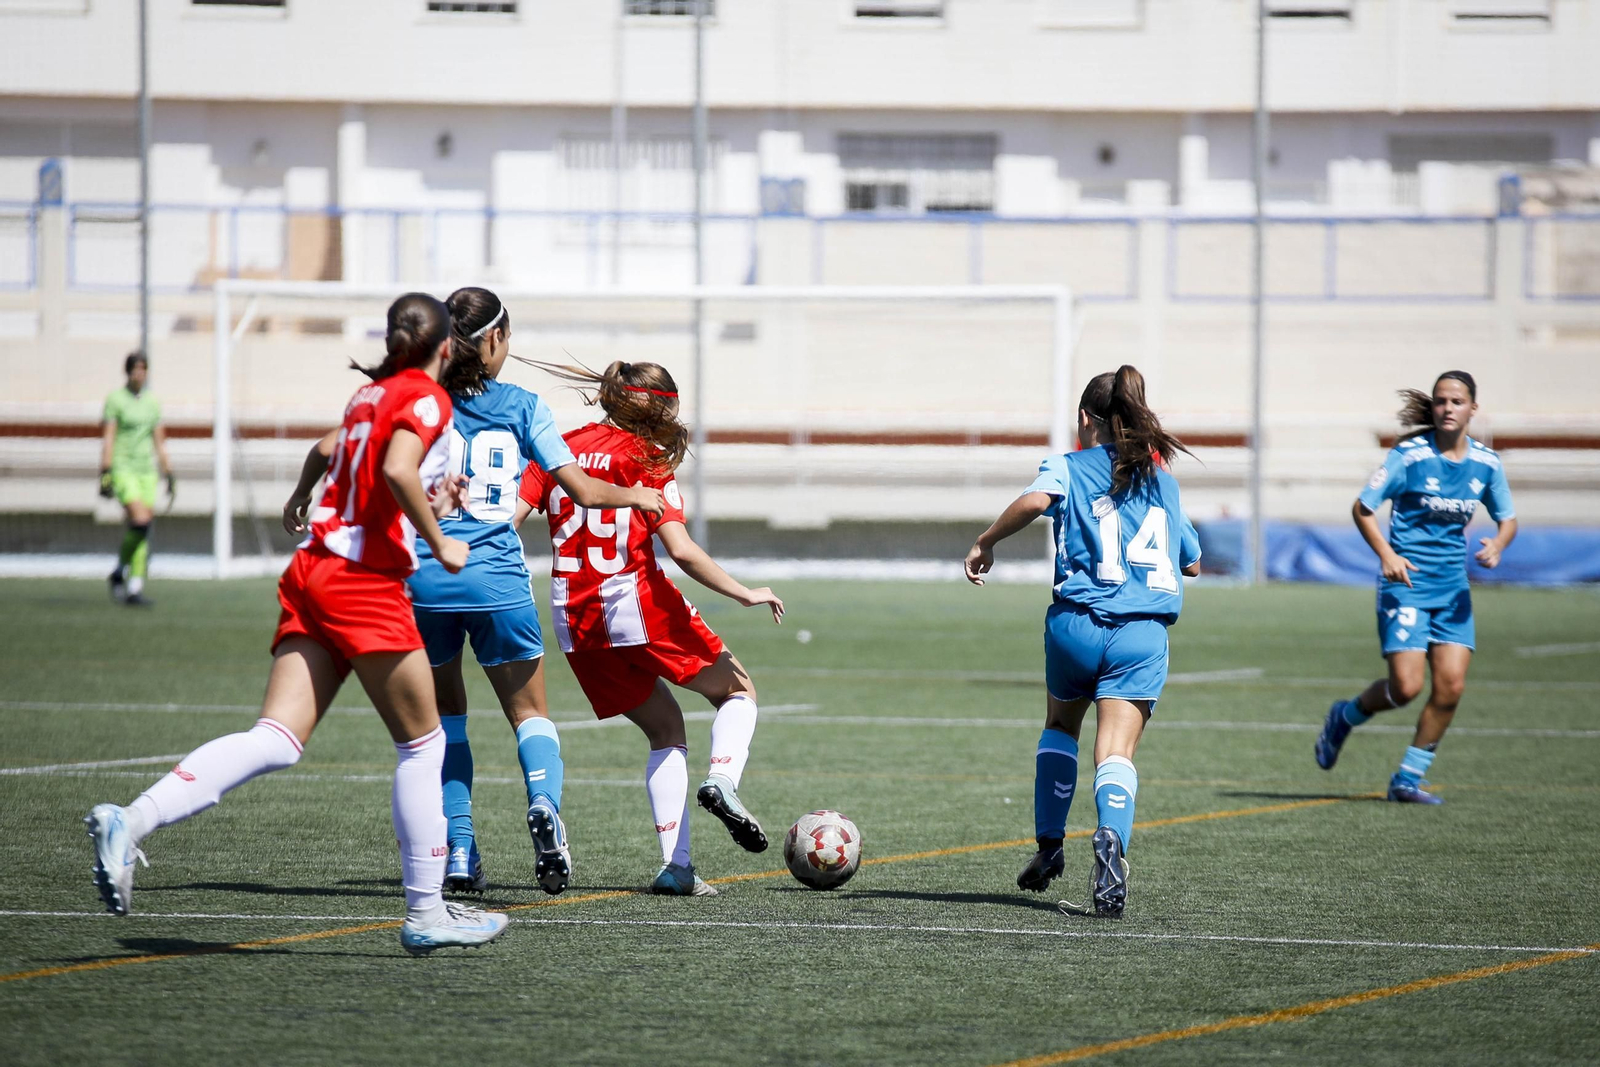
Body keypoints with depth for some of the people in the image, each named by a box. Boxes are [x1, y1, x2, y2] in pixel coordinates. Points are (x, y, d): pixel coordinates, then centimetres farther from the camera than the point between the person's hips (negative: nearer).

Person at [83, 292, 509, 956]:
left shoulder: (370, 393, 21)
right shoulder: (428, 398, -3)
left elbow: (327, 448, 40)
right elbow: (398, 471, -21)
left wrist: (303, 494, 61)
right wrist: (440, 545, -10)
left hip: (311, 572, 7)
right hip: (366, 581, -7)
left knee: (276, 740, -6)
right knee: (423, 745, 6)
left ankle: (128, 823, -23)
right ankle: (425, 913, 8)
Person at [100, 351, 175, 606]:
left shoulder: (152, 403, 13)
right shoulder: (115, 399, -2)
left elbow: (159, 443, 17)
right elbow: (107, 439, -7)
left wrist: (170, 476, 13)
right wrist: (105, 473, -15)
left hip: (147, 470, 5)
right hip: (123, 468, -5)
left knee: (143, 536, 0)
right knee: (140, 522, -20)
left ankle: (135, 589, 4)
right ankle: (119, 573, 0)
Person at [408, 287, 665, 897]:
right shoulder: (521, 406, 4)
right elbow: (583, 490, 3)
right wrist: (635, 496, 20)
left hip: (424, 576, 1)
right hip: (497, 582, -1)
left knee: (444, 712, 18)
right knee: (529, 712, 11)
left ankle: (460, 851, 9)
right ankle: (544, 801, -20)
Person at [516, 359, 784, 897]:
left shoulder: (561, 450, 8)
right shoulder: (646, 461, -6)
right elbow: (682, 551, -15)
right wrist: (745, 594, -9)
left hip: (574, 617, 5)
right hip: (637, 603, -5)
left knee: (666, 728, 18)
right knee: (738, 691, 16)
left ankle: (674, 864, 5)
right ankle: (722, 780, -14)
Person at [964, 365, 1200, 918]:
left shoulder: (1069, 467, 6)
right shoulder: (1162, 478, 18)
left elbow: (1037, 499, -19)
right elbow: (1192, 562, 26)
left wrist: (985, 542, -6)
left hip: (1076, 622, -1)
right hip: (1143, 632, 1)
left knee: (1060, 727, 26)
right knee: (1116, 752, -7)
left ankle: (1049, 847, 28)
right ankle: (1111, 838, -36)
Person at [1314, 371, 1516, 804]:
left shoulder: (1486, 463, 2)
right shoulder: (1409, 455, -11)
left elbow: (1508, 519, 14)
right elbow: (1362, 508, -6)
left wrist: (1497, 544, -9)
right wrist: (1386, 554, -20)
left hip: (1452, 587, 5)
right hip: (1406, 581, -5)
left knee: (1451, 686, -6)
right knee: (1406, 687, -12)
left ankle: (1408, 779, 9)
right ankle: (1345, 716, 20)